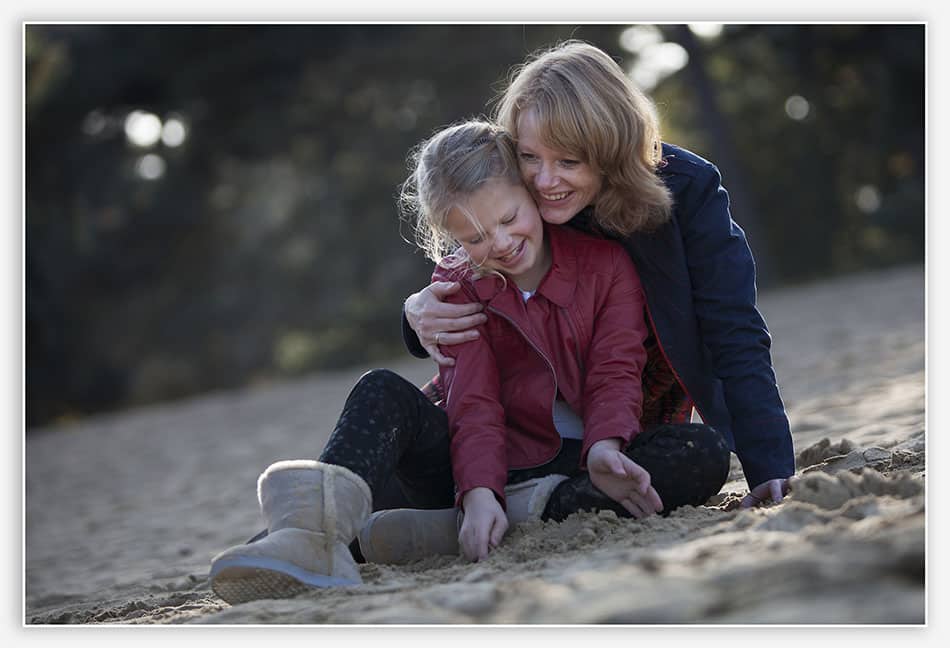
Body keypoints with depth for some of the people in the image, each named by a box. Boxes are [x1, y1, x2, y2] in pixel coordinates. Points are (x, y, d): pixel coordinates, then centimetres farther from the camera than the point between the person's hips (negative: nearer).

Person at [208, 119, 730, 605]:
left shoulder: (606, 263, 2)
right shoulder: (456, 287, 4)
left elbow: (615, 373, -8)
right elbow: (474, 403, -9)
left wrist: (606, 448, -31)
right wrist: (479, 493, -28)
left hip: (578, 466, 0)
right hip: (496, 466, 1)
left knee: (706, 454, -28)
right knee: (383, 392, -21)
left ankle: (533, 510, -40)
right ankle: (318, 535, -51)